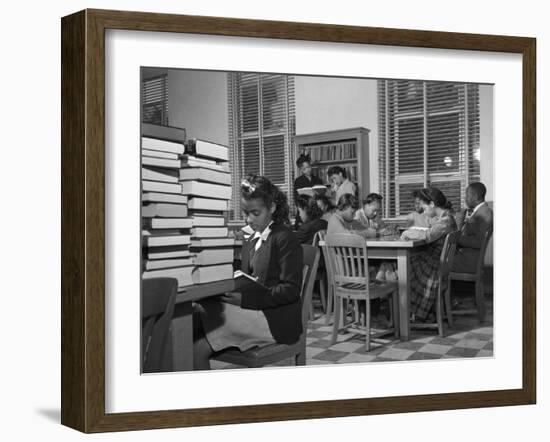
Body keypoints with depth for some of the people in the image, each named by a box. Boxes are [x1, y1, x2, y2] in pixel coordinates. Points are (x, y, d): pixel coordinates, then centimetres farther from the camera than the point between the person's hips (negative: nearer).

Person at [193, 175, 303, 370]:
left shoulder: (285, 239, -5)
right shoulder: (250, 242, 21)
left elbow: (291, 290, -13)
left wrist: (245, 297, -20)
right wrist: (233, 291, -2)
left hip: (275, 319, -7)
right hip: (250, 310, 7)